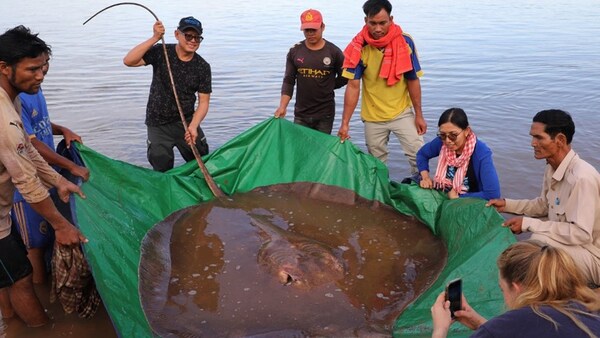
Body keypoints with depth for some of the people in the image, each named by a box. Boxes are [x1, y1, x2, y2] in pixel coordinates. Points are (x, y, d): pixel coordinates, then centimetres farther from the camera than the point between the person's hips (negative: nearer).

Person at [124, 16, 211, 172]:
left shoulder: (203, 67, -6)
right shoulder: (161, 52, -10)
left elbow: (203, 102, -8)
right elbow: (128, 61, -23)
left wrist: (193, 126, -24)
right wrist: (155, 38, -30)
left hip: (187, 120, 2)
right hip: (158, 124, -1)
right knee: (162, 169, -1)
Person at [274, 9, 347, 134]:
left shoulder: (334, 52, -6)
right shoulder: (294, 52, 0)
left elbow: (344, 78, 5)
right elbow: (288, 81, 0)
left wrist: (327, 87, -1)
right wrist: (283, 106, -11)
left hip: (325, 114, -2)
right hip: (301, 114, 2)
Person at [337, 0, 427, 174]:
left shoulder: (405, 42, -12)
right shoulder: (359, 47, -14)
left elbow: (413, 80, -5)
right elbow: (353, 86, -14)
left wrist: (419, 115, -4)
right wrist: (345, 122, -18)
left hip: (402, 112, 0)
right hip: (373, 116, 0)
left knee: (418, 155, -4)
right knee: (377, 162, 12)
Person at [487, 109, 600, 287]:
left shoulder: (582, 177, -29)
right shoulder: (552, 167, -1)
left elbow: (581, 233, -31)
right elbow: (544, 205, 15)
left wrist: (529, 223, -28)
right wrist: (507, 204, 3)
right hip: (565, 243, 9)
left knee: (540, 239, -31)